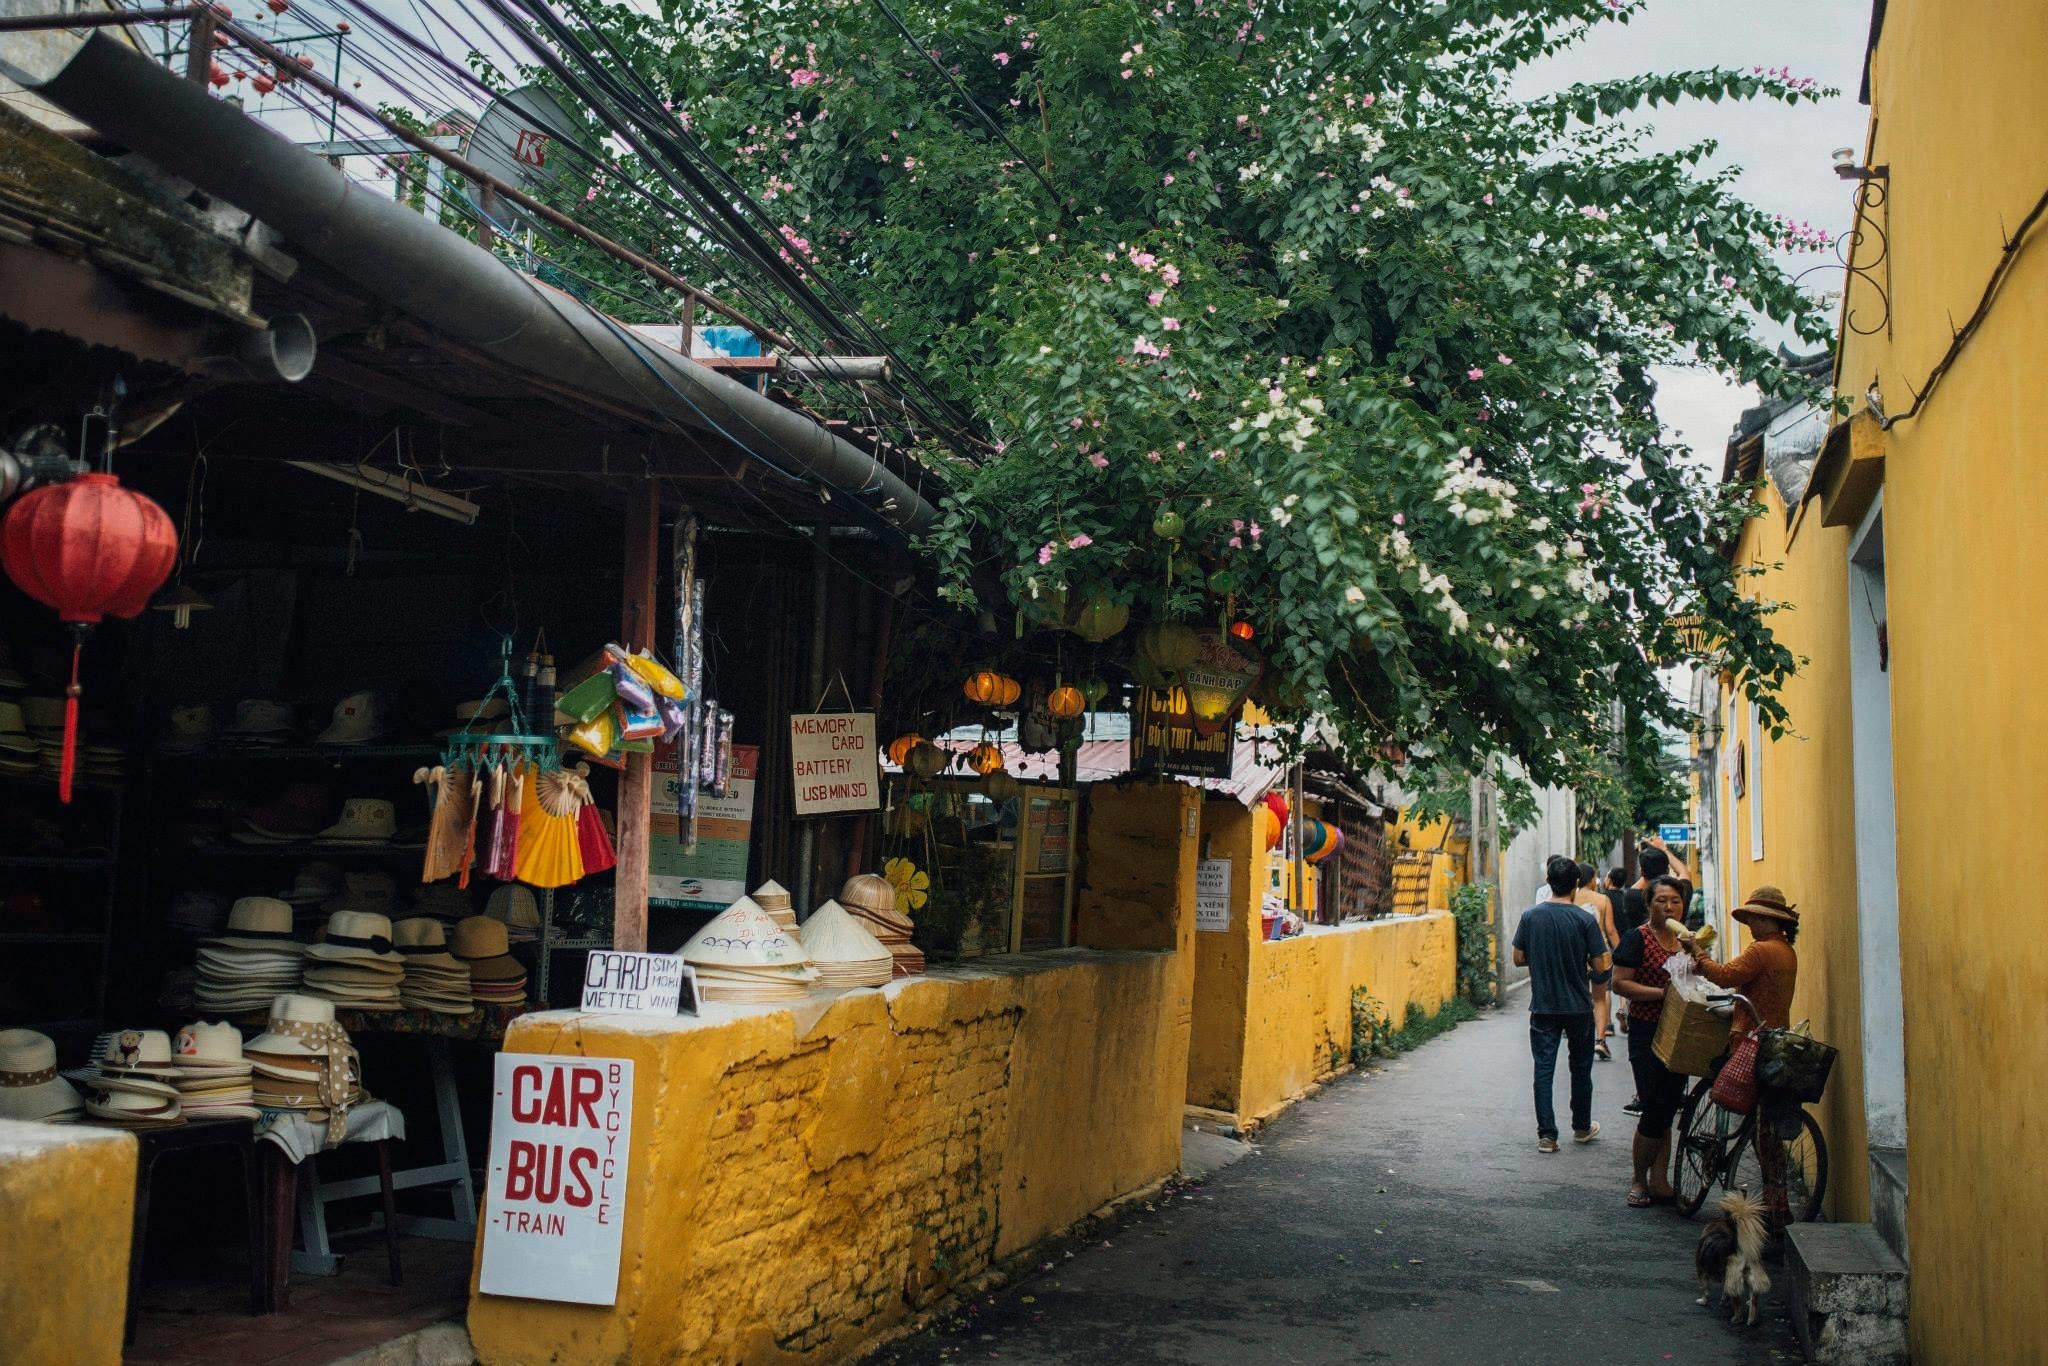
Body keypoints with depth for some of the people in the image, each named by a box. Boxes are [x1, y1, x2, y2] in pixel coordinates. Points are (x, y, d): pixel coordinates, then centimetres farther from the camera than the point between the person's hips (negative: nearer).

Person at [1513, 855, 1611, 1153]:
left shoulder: (1530, 916, -6)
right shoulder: (1585, 920, -11)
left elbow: (1519, 959, -1)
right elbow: (1599, 966, -9)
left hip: (1543, 1007, 1)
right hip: (1578, 1006, -1)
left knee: (1543, 1069, 3)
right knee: (1580, 1068, 16)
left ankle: (1546, 1134, -1)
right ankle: (1581, 1127, 29)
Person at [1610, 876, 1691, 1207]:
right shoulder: (1637, 938, -9)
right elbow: (1620, 984, -16)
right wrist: (1664, 993, -22)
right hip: (1647, 1033, -6)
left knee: (1668, 1110, 9)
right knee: (1655, 1112, -7)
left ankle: (1658, 1181, 16)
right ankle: (1639, 1179, 11)